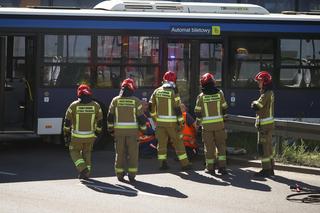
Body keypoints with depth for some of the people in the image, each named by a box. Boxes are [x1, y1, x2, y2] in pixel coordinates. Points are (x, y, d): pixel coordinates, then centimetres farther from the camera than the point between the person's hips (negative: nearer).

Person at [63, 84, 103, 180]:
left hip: (77, 136, -2)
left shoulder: (74, 105, -10)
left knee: (74, 152, 17)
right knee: (86, 153, 22)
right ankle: (86, 173, 17)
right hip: (90, 135, 2)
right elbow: (100, 121, 4)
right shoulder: (96, 105, -4)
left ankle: (83, 169, -4)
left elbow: (67, 120, -4)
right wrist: (97, 132, 19)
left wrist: (66, 132, 11)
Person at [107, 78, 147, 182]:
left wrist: (110, 129, 13)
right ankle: (131, 175, 0)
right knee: (132, 154, 4)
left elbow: (110, 117, 3)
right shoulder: (136, 101, -4)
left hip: (119, 131, 2)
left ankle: (120, 174, 8)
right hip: (132, 131, -1)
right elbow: (141, 117, -3)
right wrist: (143, 128, 10)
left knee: (120, 153, 8)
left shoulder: (115, 100, 1)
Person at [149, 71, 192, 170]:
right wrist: (181, 123, -11)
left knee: (162, 143, 9)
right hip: (172, 122, -4)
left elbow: (151, 105, 11)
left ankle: (162, 163, 6)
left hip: (160, 121, 4)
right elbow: (177, 109, -15)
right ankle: (184, 163, 7)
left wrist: (155, 117, 25)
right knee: (178, 143, 4)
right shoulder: (174, 92, -12)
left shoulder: (157, 91, 4)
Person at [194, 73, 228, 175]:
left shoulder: (201, 96, -6)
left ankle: (210, 167, 8)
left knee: (209, 147, 5)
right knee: (221, 145, 7)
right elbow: (224, 108, 5)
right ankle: (222, 166, 1)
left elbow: (197, 112, -2)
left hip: (207, 125, -1)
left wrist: (198, 121, 16)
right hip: (219, 124, 1)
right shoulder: (219, 93, -2)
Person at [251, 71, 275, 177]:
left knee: (263, 147, -6)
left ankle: (266, 169, -5)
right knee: (268, 146, 16)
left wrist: (254, 103, -3)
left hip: (264, 124, -10)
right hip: (269, 123, 10)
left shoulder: (266, 94, -19)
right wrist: (256, 104, -2)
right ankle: (270, 168, 22)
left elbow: (256, 106, -23)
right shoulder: (270, 93, 13)